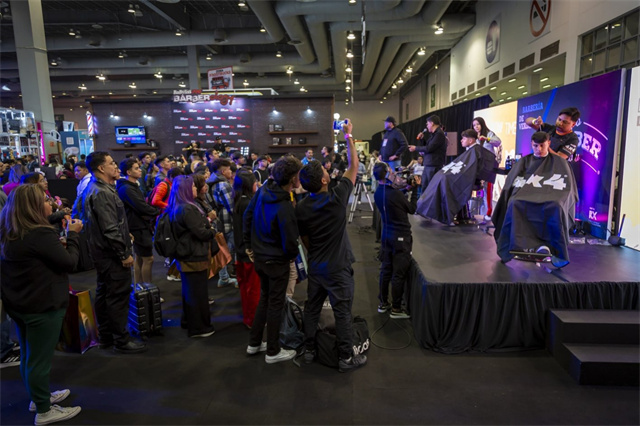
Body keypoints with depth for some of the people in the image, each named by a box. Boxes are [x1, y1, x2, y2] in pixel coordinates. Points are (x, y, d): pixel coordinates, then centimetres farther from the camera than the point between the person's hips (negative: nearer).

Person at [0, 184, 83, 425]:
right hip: (42, 306, -9)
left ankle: (38, 396, 40)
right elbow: (69, 262, -19)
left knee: (28, 356, 21)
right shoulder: (40, 234, -24)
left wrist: (62, 236, 5)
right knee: (39, 359, 4)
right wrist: (72, 235, -8)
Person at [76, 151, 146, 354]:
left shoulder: (93, 189, 12)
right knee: (118, 296, -1)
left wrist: (124, 234, 18)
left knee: (104, 293, 18)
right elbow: (110, 229, -25)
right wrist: (124, 254, -20)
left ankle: (106, 337, 31)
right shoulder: (102, 193, -21)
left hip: (103, 252, 11)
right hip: (112, 254, -11)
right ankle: (121, 341, 10)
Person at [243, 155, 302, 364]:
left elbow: (247, 217, 4)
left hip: (259, 257, 7)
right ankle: (273, 352, 25)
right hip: (277, 261, -7)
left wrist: (249, 246, 14)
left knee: (264, 298, 23)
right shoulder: (285, 208, -29)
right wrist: (292, 256, -1)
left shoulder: (263, 190, -6)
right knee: (275, 304, 9)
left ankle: (254, 343, 35)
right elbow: (290, 243, -24)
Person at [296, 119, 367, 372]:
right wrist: (348, 137, 3)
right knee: (343, 313, 6)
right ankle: (346, 358, 17)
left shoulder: (301, 209, -6)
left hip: (315, 266, 5)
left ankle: (309, 350, 31)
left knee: (312, 308, 17)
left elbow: (305, 242, 6)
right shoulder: (337, 198, -19)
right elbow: (354, 167, -6)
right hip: (338, 268, -5)